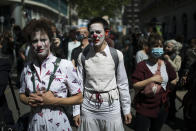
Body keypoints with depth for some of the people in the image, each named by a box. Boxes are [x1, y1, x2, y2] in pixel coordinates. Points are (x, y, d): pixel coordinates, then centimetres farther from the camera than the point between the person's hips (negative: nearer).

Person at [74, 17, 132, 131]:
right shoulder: (83, 56, -3)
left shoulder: (116, 55, -7)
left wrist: (127, 109, 3)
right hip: (89, 107, 1)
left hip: (111, 106, -1)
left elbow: (122, 84, -1)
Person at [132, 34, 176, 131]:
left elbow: (174, 81, 16)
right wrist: (151, 79, -23)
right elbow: (135, 85, -19)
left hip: (162, 108, 5)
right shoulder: (142, 65, -11)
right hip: (144, 108, -4)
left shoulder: (166, 65, 4)